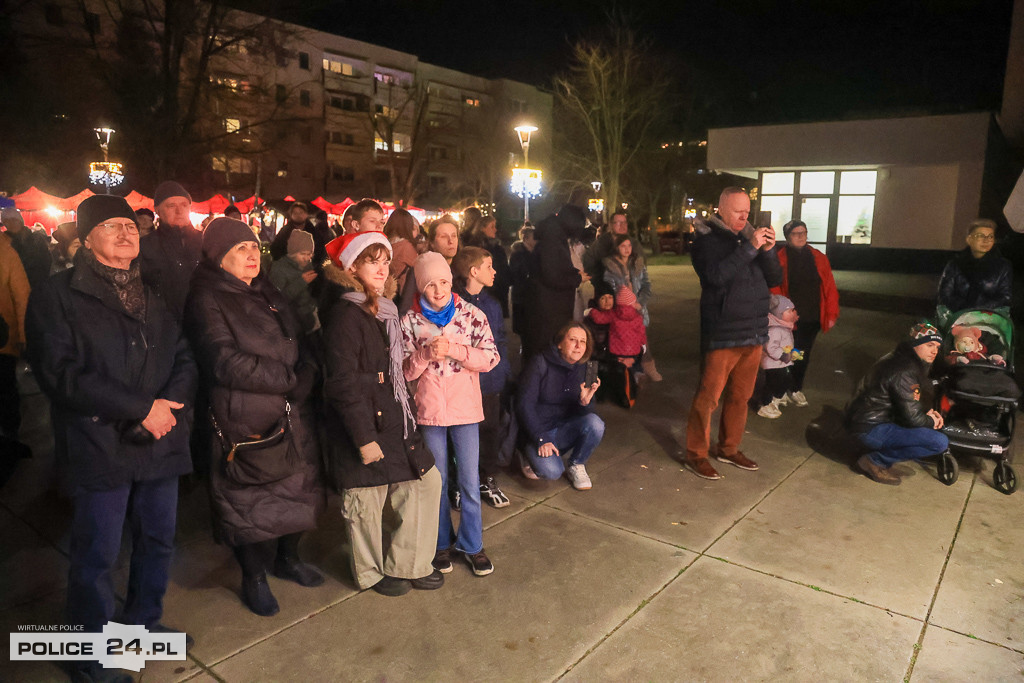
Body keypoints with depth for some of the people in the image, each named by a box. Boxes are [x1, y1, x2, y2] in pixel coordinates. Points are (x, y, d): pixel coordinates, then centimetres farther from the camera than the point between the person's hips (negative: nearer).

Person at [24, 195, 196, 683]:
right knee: (96, 558, 5)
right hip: (99, 449, -5)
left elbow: (184, 360, 8)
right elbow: (60, 373, -14)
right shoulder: (57, 297, -3)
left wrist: (168, 404, -12)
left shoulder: (153, 298, 14)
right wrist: (141, 408, -18)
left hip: (159, 442, 5)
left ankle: (143, 624, 38)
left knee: (158, 542, 16)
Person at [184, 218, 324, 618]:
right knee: (248, 501, 9)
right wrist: (288, 379, -16)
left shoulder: (267, 294, 12)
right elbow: (227, 363, -21)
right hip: (241, 423, -7)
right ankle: (253, 579, 30)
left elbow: (296, 348, 13)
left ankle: (287, 559, 40)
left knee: (296, 488, 16)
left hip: (286, 416, 7)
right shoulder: (207, 300, -11)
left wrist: (302, 380, -8)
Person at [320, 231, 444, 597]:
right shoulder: (345, 316, -16)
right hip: (363, 427, -8)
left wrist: (409, 413, 14)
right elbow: (343, 384, -20)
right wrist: (364, 437, -20)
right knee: (366, 500, 8)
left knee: (427, 480, 10)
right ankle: (372, 571, 33)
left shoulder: (384, 311, 10)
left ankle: (404, 564, 27)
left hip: (394, 422, 8)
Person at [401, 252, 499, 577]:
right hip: (429, 410, 1)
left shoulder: (471, 314, -3)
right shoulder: (410, 321, -1)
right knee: (436, 482, 14)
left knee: (470, 482, 7)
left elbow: (491, 357, -10)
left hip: (465, 407, 0)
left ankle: (471, 544, 26)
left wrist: (453, 350, -21)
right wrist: (426, 354, -21)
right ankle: (441, 543, 32)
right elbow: (404, 371, -3)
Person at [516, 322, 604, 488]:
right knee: (551, 471, -31)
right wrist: (541, 439, -21)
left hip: (565, 429, 5)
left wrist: (585, 402, -24)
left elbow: (582, 413, 1)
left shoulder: (583, 368, 2)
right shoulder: (540, 364, -13)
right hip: (536, 432, -4)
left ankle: (576, 467, -1)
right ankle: (534, 457, 6)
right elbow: (524, 404, -15)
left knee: (595, 423, -26)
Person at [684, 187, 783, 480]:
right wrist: (749, 248, -23)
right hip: (722, 333, -6)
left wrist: (768, 251, -8)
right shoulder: (708, 239, -5)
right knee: (708, 396, -2)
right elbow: (716, 275, -23)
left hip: (753, 332, 6)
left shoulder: (751, 235, 12)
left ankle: (729, 448, 28)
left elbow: (775, 279, 8)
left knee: (740, 396, 14)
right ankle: (696, 454, 10)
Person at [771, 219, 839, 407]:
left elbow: (829, 287, 5)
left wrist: (831, 313, 0)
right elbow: (774, 290, -13)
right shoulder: (779, 259, -9)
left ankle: (796, 389, 33)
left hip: (812, 319, 5)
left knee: (803, 355, 16)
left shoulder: (819, 258, 5)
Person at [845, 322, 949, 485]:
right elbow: (911, 418, -21)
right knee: (940, 442, -16)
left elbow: (912, 402, 25)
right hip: (870, 428, -10)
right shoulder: (903, 371, -22)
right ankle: (875, 460, -7)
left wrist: (930, 412, 6)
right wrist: (930, 421, -1)